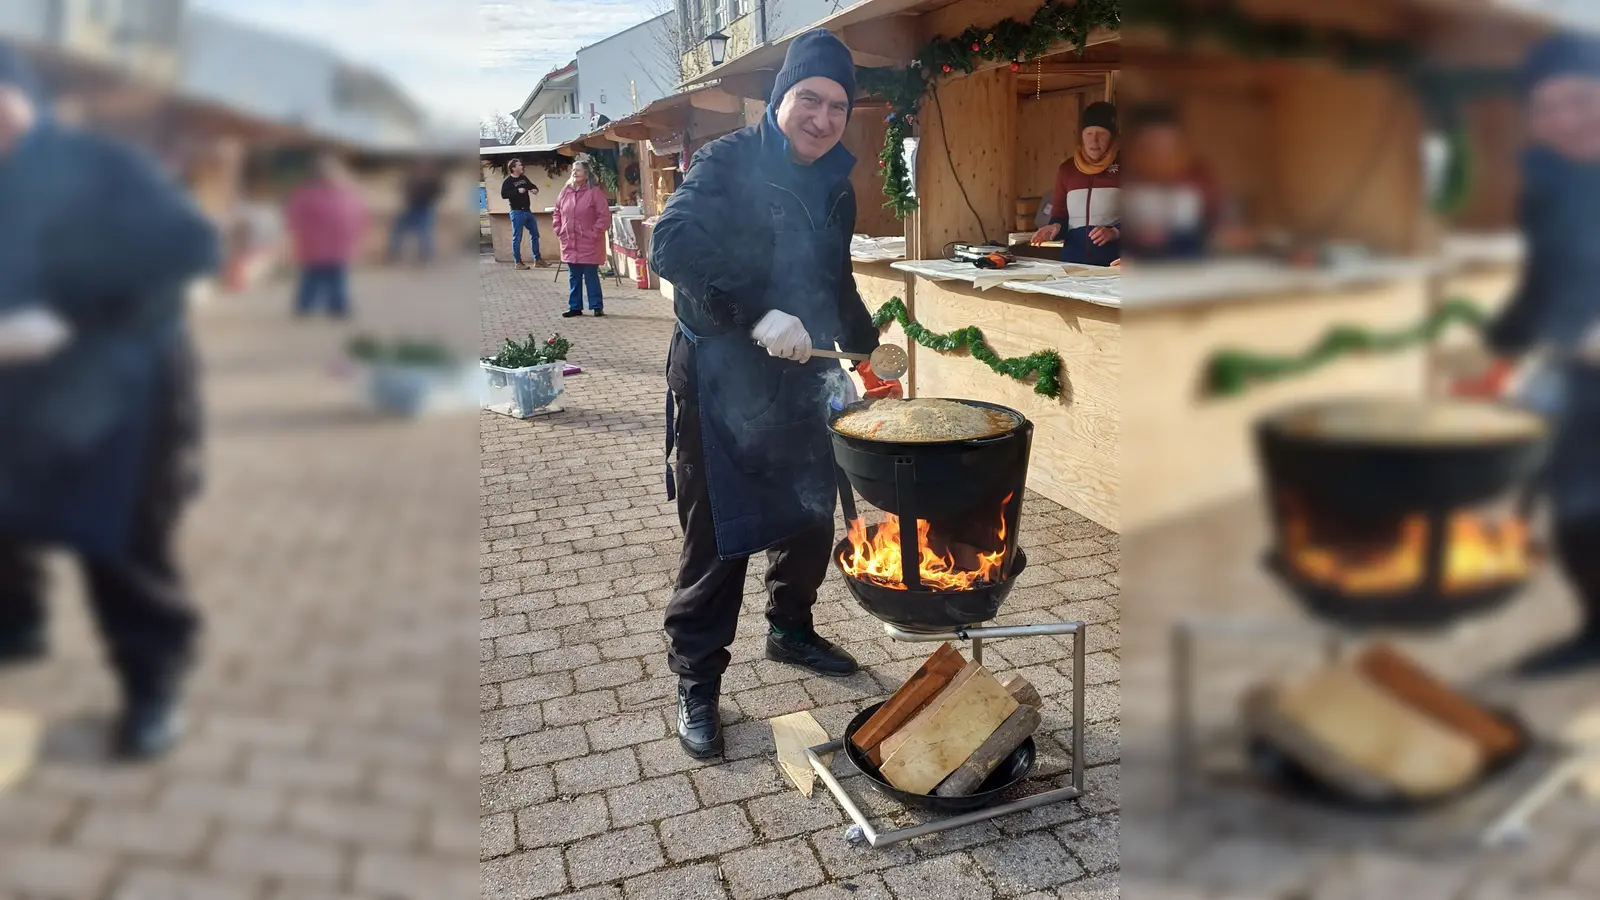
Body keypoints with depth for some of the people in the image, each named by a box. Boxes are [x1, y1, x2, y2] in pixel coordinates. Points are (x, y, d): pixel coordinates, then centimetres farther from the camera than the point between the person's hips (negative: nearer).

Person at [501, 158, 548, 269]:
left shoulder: (524, 178, 10)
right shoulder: (508, 181, -9)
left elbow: (532, 186, 23)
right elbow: (503, 195, -20)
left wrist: (535, 189, 0)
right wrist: (517, 191, -23)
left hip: (527, 211, 7)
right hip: (517, 212, -7)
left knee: (535, 234, 12)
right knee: (517, 238, -2)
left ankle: (537, 260, 21)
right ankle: (518, 262, 3)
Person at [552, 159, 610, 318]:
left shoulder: (595, 192, -9)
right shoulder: (565, 192, 8)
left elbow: (604, 215, -11)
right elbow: (556, 214, 18)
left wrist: (594, 233, -14)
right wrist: (559, 231, 7)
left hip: (589, 244, -5)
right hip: (570, 244, 5)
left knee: (591, 277, 0)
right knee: (574, 278, 11)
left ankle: (597, 307, 8)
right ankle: (575, 307, 18)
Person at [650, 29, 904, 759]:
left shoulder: (836, 185, 9)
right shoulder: (727, 163, -12)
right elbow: (672, 245, -28)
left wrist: (865, 348, 14)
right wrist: (757, 313, -36)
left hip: (800, 377, 7)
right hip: (718, 379, -6)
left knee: (811, 515, 15)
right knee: (716, 535, 0)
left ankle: (790, 629, 40)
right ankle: (697, 680, 15)